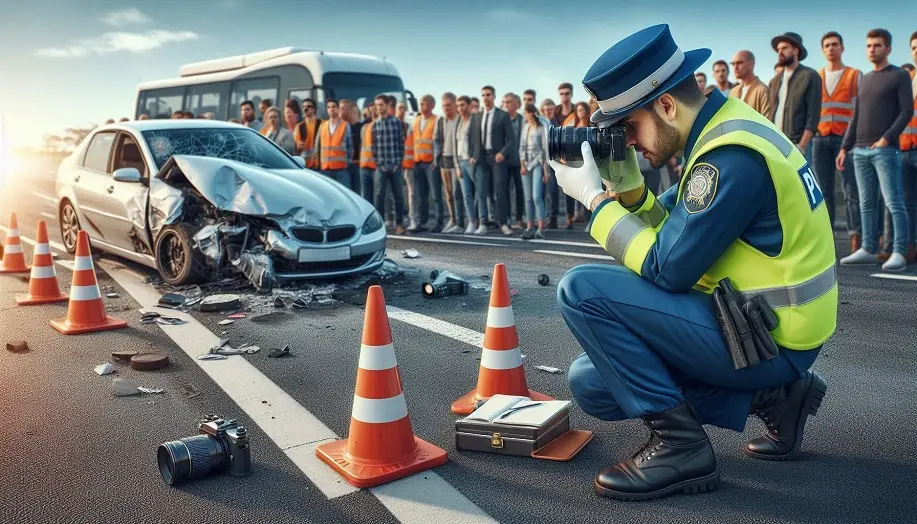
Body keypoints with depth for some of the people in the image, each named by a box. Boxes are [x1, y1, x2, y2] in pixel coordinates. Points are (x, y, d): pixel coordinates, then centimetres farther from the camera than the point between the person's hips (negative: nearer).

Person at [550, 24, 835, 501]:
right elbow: (669, 229, 12)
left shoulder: (731, 156, -23)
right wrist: (625, 184, -5)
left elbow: (666, 269, -22)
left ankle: (679, 444, -10)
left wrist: (593, 197, -13)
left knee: (582, 289, -20)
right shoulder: (723, 131, 7)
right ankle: (771, 395, 11)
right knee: (590, 382, 10)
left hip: (767, 340, -10)